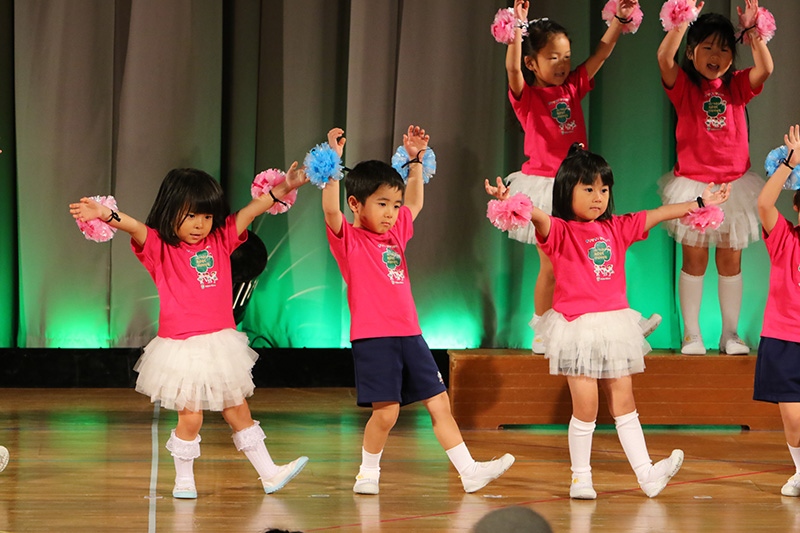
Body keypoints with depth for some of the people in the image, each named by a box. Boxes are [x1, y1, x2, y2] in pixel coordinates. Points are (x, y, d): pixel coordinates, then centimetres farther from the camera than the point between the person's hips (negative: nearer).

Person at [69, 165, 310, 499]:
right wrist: (105, 215, -41)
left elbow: (251, 211, 7)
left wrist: (281, 190, -2)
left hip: (219, 343, 4)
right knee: (190, 415, -3)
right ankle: (183, 480, 15)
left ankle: (269, 474, 20)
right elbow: (134, 227, -24)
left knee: (238, 410, 14)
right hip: (182, 345, -4)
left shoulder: (220, 241, 6)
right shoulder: (160, 248, -6)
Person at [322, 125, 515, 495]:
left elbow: (415, 203, 31)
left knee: (439, 402, 5)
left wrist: (415, 160, 24)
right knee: (386, 411, -9)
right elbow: (331, 210, -22)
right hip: (372, 337, -7)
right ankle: (368, 473, 10)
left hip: (409, 335, 7)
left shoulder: (396, 233, 16)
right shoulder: (348, 239, -4)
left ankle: (469, 471, 6)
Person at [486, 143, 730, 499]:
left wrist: (699, 203, 20)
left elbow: (656, 215, 16)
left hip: (614, 323, 5)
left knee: (623, 403, 9)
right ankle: (580, 479, 9)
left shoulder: (616, 229, 11)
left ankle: (646, 473, 7)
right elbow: (538, 217, -25)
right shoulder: (559, 231, -6)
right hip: (577, 326, -5)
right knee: (585, 408, -3)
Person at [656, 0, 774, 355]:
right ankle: (691, 335, 10)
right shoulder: (684, 86, -2)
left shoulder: (736, 87, 5)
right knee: (694, 260, 3)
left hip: (733, 183, 2)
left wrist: (753, 30, -22)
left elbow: (765, 68, -13)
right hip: (694, 185, -2)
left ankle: (730, 335, 15)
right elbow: (664, 58, -21)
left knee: (730, 260, 7)